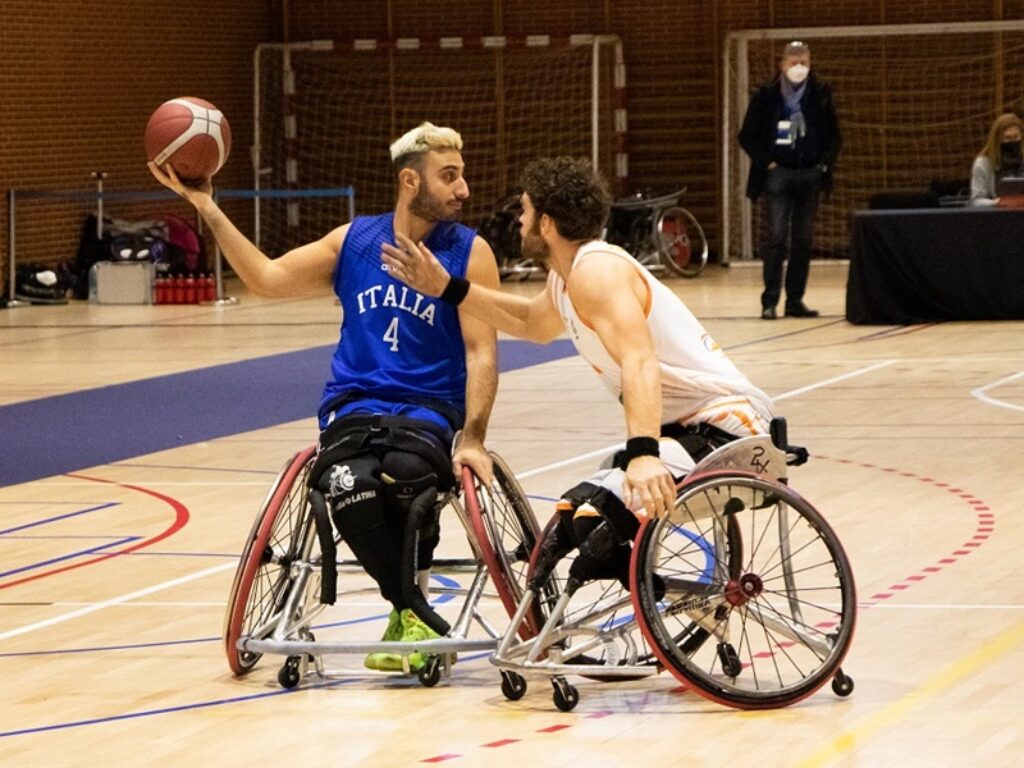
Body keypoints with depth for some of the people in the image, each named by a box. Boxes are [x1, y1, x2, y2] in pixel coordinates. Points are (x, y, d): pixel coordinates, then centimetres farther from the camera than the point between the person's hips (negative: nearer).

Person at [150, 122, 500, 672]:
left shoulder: (469, 253, 1)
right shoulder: (354, 241, 10)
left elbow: (481, 352, -5)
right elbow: (266, 277, 8)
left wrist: (472, 438, -18)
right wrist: (206, 208, 0)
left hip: (428, 413, -2)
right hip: (353, 407, 2)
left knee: (408, 473, -38)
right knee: (349, 486, -34)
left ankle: (409, 613, -11)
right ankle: (414, 611, -12)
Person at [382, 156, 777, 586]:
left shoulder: (596, 270, -16)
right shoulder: (568, 277, 15)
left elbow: (640, 362, -32)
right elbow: (533, 324, 38)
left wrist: (643, 453, -46)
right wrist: (446, 288, 29)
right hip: (686, 426, 11)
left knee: (593, 515, -29)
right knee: (573, 512, 20)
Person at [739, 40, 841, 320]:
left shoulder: (820, 95, 5)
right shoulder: (767, 95, -1)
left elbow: (834, 135, 12)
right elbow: (747, 136, 3)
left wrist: (825, 162, 0)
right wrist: (766, 162, -6)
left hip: (810, 175, 3)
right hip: (778, 174, -3)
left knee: (803, 240, 5)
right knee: (776, 237, -9)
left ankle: (795, 300, 11)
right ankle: (769, 301, -8)